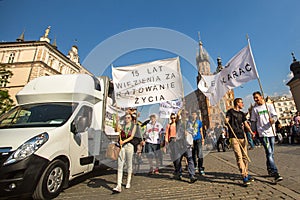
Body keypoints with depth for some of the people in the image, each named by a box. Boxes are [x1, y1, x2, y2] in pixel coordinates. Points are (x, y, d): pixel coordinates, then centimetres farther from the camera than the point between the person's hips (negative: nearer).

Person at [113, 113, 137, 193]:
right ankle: (119, 186, -2)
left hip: (129, 145, -1)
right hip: (121, 146, 1)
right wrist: (117, 122, -24)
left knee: (129, 164, 10)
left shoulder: (134, 126, 5)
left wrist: (124, 141, -17)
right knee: (120, 165, -4)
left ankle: (128, 182, 28)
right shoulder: (122, 126, 11)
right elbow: (117, 130, -10)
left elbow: (131, 137, -4)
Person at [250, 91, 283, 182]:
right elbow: (253, 121, 6)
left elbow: (275, 116, -1)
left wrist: (273, 119, -23)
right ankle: (275, 173, -8)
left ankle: (270, 170, 28)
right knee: (269, 153, -10)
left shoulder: (269, 105, 7)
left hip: (271, 132, 3)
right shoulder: (254, 109, 4)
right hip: (262, 133, -3)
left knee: (271, 153, 12)